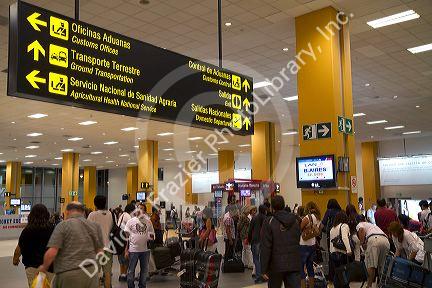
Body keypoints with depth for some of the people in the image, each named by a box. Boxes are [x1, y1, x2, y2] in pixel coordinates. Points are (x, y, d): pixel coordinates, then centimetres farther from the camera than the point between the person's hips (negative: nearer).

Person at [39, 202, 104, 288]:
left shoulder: (63, 225, -5)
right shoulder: (95, 226, 7)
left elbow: (51, 252, -12)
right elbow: (100, 252, 9)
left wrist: (44, 267, 5)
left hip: (68, 275, -4)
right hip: (91, 273, 4)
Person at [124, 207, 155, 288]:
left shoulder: (148, 221, 5)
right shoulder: (131, 221, -3)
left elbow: (151, 234, 15)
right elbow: (126, 236, -2)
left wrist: (151, 237, -9)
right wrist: (126, 250, -6)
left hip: (145, 249, 3)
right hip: (133, 250, -3)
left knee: (144, 270, 12)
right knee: (131, 270, 5)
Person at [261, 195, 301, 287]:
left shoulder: (269, 222, -10)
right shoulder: (295, 221, 5)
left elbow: (265, 248, -12)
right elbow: (297, 242, 12)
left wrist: (264, 269, -8)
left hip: (276, 265, -3)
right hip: (294, 265, 3)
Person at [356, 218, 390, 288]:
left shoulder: (360, 224, 25)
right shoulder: (372, 225, 43)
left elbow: (362, 229, -1)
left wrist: (362, 243, 3)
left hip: (374, 240, -6)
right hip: (386, 241, 6)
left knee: (371, 265, -3)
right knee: (382, 265, 16)